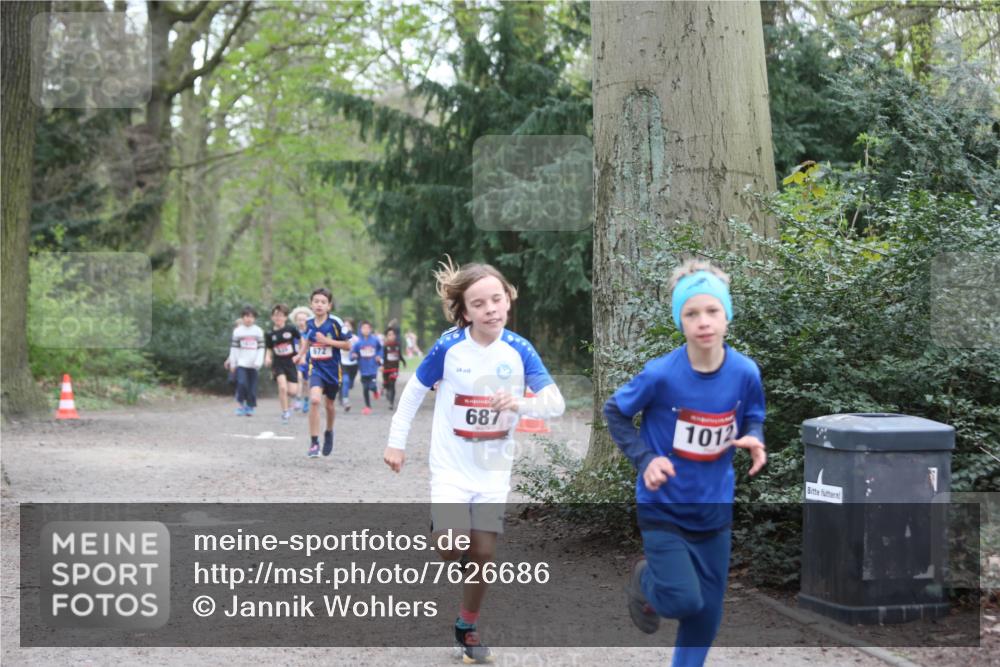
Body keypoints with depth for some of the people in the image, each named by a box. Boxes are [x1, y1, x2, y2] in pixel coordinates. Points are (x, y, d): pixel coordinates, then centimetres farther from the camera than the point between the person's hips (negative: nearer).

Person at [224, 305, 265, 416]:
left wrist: (258, 362, -6)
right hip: (241, 363, -1)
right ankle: (241, 405, -4)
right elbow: (234, 348, 5)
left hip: (253, 364, 1)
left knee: (252, 386, 2)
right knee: (241, 383, -16)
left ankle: (250, 407, 13)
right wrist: (232, 363, 3)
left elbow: (261, 348, 5)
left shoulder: (258, 331, 5)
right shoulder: (238, 331, 3)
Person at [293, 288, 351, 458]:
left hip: (332, 369, -1)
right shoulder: (309, 324, -2)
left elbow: (347, 345, -10)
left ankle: (329, 432, 46)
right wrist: (300, 355, 10)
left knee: (329, 404, 15)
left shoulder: (335, 323, -14)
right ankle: (314, 442, -16)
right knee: (315, 400, -22)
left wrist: (327, 341, -20)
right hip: (316, 368, 1)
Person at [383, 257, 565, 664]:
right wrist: (396, 442, 2)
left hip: (493, 470, 2)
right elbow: (414, 391, 0)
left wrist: (521, 404, -33)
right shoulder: (449, 346, -14)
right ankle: (437, 525, 16)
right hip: (451, 466, -2)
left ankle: (467, 628, 26)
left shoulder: (519, 350, -11)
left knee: (483, 555, 5)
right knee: (451, 546, -20)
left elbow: (557, 403, -14)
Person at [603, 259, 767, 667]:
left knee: (707, 611, 10)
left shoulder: (745, 372, -12)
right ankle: (644, 581, 22)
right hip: (664, 506, -4)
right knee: (684, 600, -13)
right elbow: (614, 413, -5)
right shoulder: (661, 375, -21)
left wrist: (754, 440, -17)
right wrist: (645, 459, -17)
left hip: (714, 507, 4)